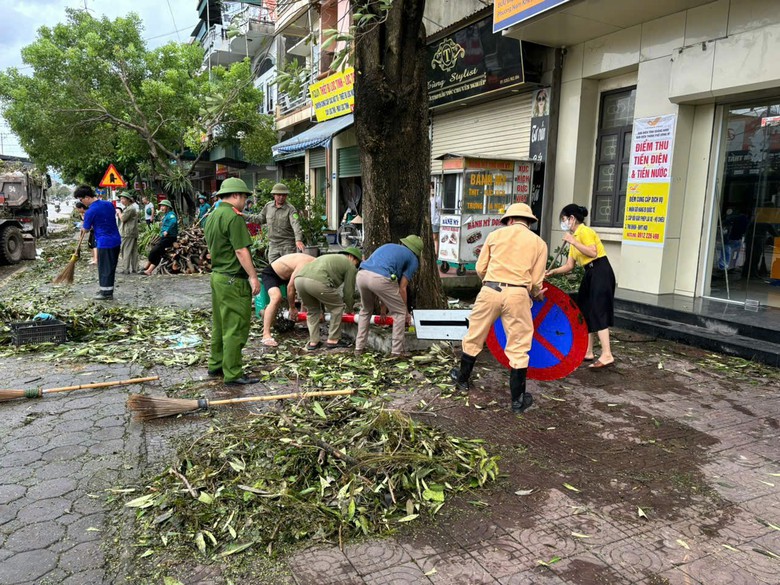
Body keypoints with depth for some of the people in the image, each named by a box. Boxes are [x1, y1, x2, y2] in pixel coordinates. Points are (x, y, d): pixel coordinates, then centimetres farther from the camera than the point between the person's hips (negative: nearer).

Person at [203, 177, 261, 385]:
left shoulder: (212, 217, 14)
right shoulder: (234, 217, -16)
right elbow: (241, 251, -21)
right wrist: (253, 276, -16)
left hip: (217, 275, 10)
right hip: (233, 280, -10)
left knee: (219, 325, 18)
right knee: (236, 328, -4)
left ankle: (216, 364, 28)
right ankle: (233, 374, 2)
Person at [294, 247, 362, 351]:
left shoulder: (330, 258, 40)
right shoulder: (350, 266, 18)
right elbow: (348, 292, 17)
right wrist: (350, 309, 34)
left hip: (299, 279, 7)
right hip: (317, 282, -7)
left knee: (312, 310, 27)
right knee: (337, 307, 14)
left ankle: (313, 342, 24)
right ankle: (333, 340, 17)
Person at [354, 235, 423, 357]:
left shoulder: (388, 246, 36)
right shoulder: (413, 260, 19)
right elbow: (402, 288, 14)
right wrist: (407, 312, 26)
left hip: (361, 274, 6)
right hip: (380, 278, -6)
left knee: (365, 310, 30)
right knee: (399, 312, 16)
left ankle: (359, 347, 30)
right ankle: (396, 351, 16)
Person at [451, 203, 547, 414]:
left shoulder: (496, 234, 10)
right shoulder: (539, 243, 9)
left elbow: (480, 268, 9)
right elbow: (536, 281, 5)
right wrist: (536, 295, 26)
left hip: (490, 290, 1)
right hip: (517, 295, -1)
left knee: (474, 337, 18)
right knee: (518, 348, 7)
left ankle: (462, 379, 37)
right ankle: (518, 400, 14)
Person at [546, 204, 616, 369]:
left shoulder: (584, 231, -10)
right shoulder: (575, 237, 17)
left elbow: (593, 252, -25)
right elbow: (569, 266, 15)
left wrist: (573, 242, -20)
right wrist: (552, 272, 2)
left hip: (601, 272, -10)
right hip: (590, 274, 10)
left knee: (598, 312, -14)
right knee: (585, 311, 11)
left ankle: (607, 355, -17)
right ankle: (587, 352, 17)